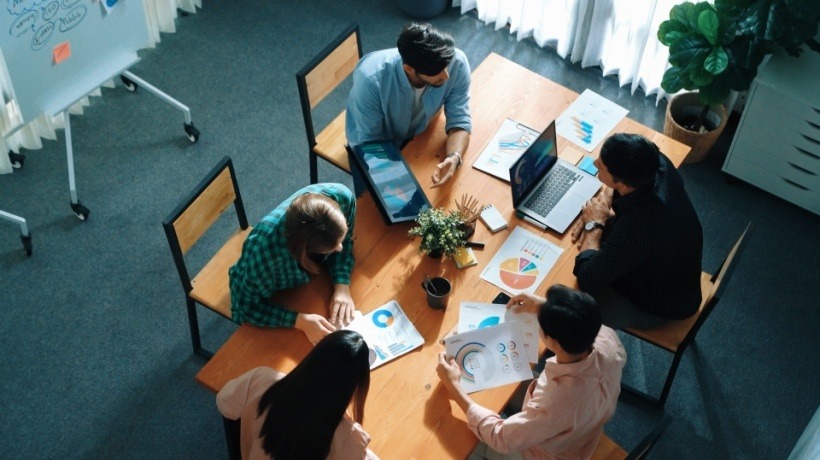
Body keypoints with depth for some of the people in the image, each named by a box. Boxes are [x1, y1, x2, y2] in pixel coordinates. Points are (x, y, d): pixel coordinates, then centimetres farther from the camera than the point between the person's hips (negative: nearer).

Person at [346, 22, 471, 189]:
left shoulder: (456, 62, -31)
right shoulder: (371, 78, -39)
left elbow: (459, 120, -24)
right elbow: (371, 141, -28)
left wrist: (454, 157, -44)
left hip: (419, 134, 3)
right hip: (379, 143, -3)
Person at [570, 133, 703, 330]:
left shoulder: (638, 226, -45)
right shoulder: (657, 163, -24)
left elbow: (588, 279, -34)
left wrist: (594, 224, -22)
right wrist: (600, 207, -14)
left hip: (661, 304, -7)